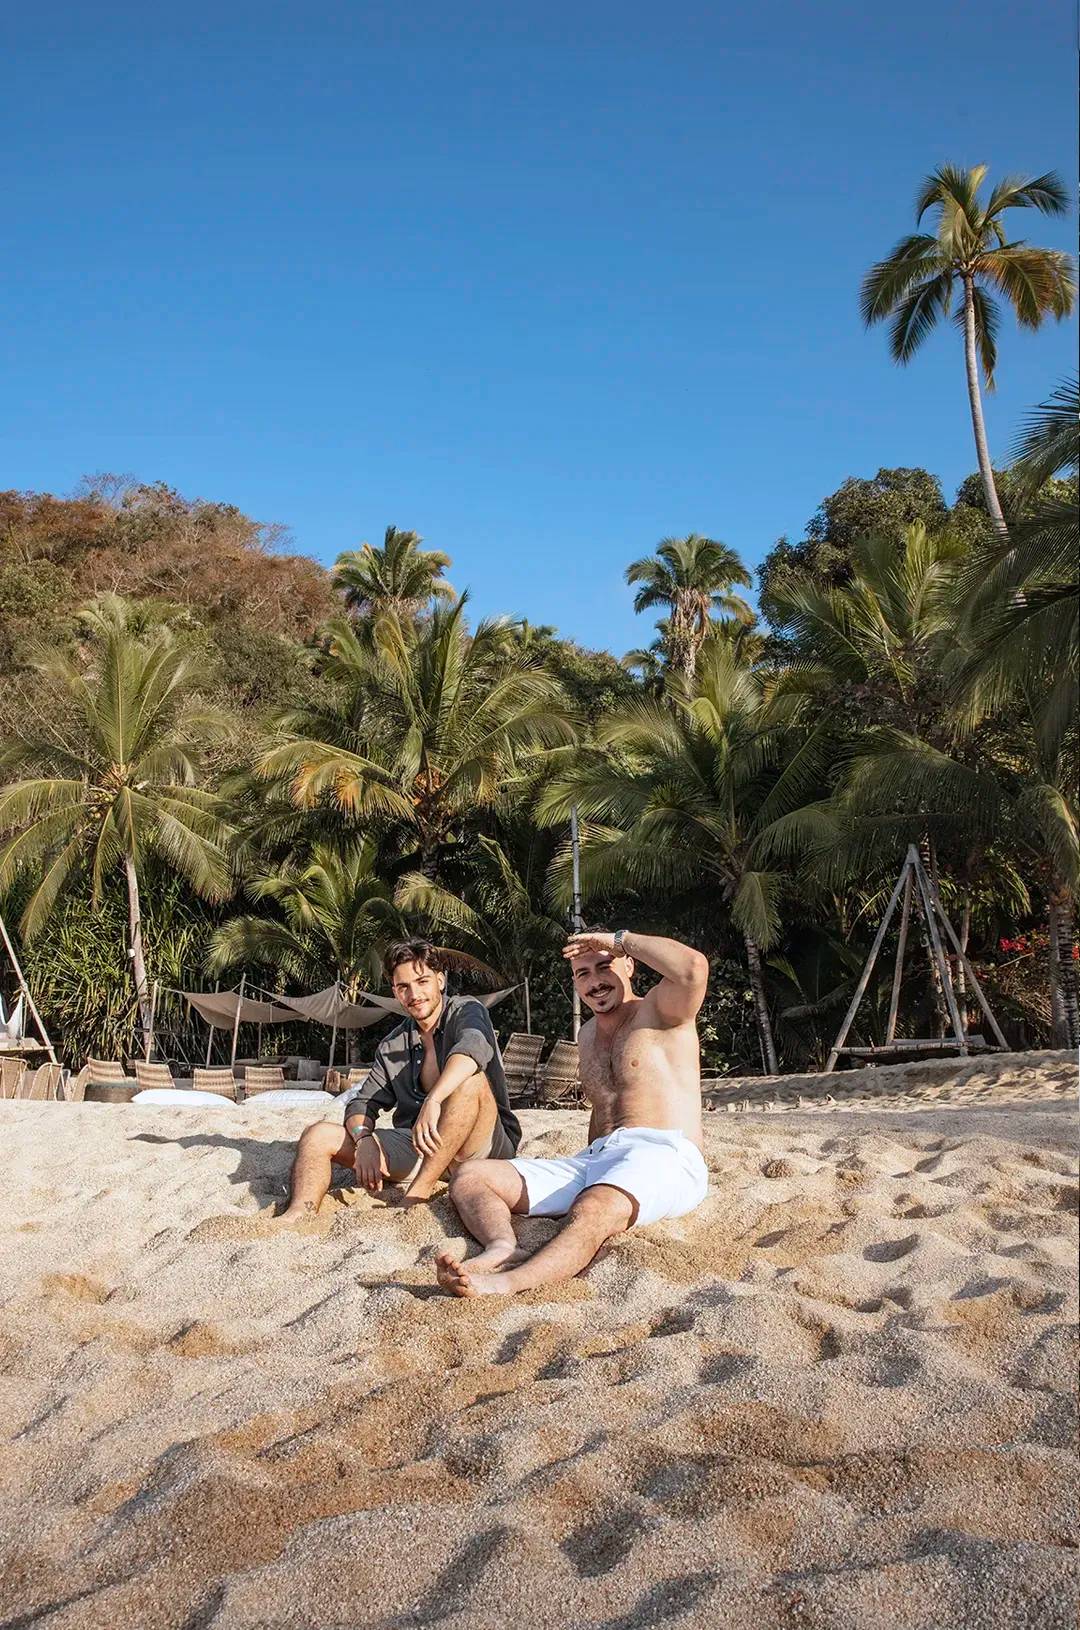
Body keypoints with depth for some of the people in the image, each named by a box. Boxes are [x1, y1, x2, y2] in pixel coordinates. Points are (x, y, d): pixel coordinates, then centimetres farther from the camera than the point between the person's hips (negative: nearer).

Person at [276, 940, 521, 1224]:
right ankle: (300, 1215, -27)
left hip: (485, 1144, -5)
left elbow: (474, 1046, -26)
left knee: (471, 1080, -34)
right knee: (319, 1134, -3)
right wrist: (363, 1138, -15)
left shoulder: (465, 1011, -2)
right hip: (414, 1146, 5)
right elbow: (362, 1103, 8)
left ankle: (418, 1194, -33)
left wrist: (433, 1100, -41)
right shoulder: (392, 1046, 15)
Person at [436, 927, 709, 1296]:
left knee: (592, 1211, -41)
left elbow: (694, 966, -20)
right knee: (470, 1177, -6)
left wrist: (618, 939, -9)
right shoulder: (589, 1034, 24)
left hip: (664, 1158, -8)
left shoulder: (659, 1011, 2)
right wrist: (587, 1167, 17)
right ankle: (502, 1248, -35)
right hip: (596, 1159, 8)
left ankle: (508, 1283, -60)